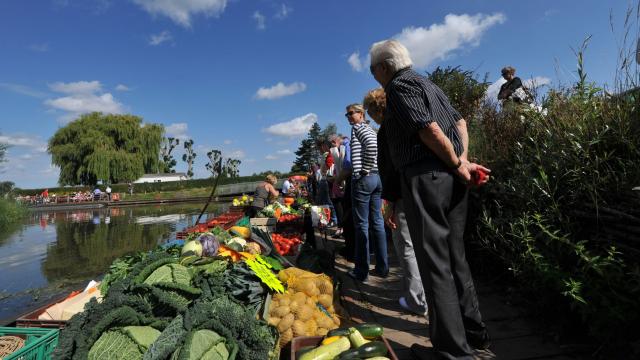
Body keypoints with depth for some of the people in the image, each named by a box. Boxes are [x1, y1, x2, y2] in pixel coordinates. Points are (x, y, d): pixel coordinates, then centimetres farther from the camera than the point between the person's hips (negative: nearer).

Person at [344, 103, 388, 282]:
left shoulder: (357, 127, -3)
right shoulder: (370, 129, 22)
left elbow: (372, 145, -20)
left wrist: (366, 169, -15)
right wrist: (375, 169, 15)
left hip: (363, 178, -8)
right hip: (378, 178, 9)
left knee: (361, 224, -3)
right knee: (377, 222, 11)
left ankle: (361, 270, 5)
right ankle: (382, 267, 19)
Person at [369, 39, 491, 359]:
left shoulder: (400, 85, -5)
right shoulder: (426, 83, 24)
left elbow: (430, 129, -18)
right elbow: (459, 121, 22)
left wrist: (458, 165, -6)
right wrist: (462, 160, 10)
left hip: (425, 178, -9)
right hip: (450, 178, 10)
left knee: (434, 262, -2)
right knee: (454, 256, 17)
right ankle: (473, 330, 30)